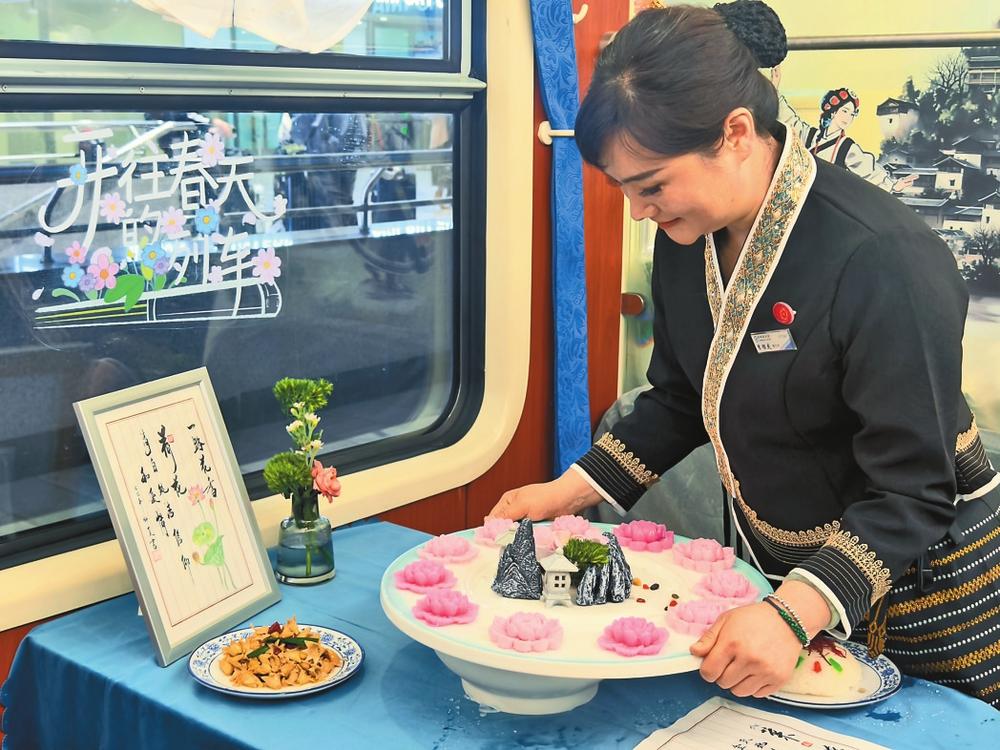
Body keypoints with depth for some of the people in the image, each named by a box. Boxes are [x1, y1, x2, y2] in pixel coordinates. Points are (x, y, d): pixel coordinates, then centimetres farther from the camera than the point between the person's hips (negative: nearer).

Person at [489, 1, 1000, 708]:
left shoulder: (884, 260, -30)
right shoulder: (688, 235, -8)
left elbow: (910, 493, -28)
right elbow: (680, 402, 5)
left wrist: (795, 615, -40)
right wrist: (568, 492, -4)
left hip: (917, 570, -6)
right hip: (770, 564, 6)